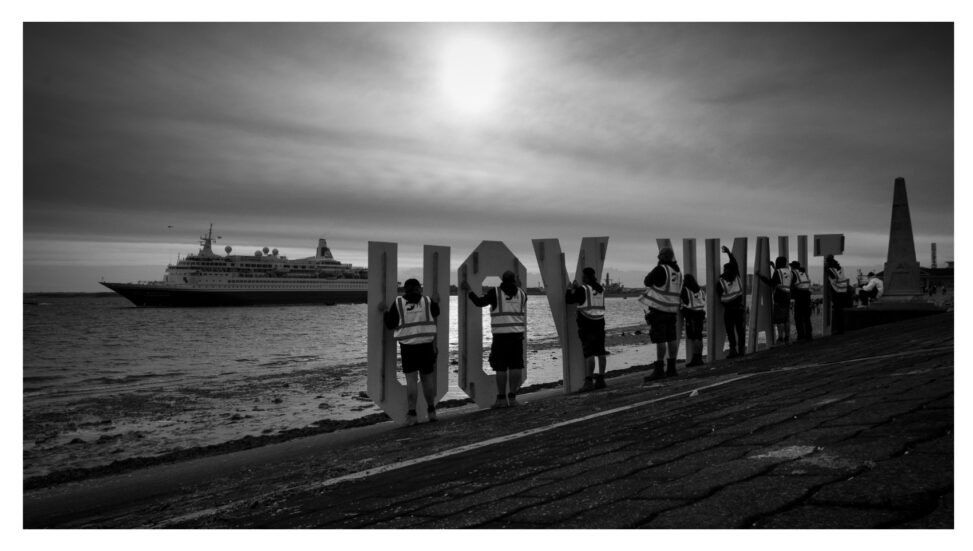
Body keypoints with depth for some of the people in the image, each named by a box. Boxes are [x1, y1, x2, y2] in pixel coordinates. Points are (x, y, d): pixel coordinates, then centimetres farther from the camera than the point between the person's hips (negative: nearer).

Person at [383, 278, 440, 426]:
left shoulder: (398, 302, 0)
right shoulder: (427, 301, 5)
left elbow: (390, 324, 1)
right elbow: (436, 312, 24)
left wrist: (387, 312, 20)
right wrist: (436, 302, 44)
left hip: (408, 347, -2)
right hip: (426, 345, 2)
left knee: (411, 380, 0)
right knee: (427, 379, 13)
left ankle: (412, 414, -3)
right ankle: (431, 411, 22)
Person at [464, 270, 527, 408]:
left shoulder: (495, 292, -3)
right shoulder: (521, 293, 9)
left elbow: (479, 302, -8)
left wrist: (468, 290, 4)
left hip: (501, 335, -3)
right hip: (517, 334, 3)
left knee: (500, 367, 1)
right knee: (515, 366, 6)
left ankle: (501, 398, 3)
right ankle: (512, 397, 7)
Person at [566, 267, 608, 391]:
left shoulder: (583, 289, -10)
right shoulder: (600, 289, 10)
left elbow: (568, 299, -5)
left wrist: (572, 289, 11)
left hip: (587, 325, -7)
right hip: (599, 323, 7)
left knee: (589, 353, -10)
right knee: (600, 353, 11)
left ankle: (589, 381, -14)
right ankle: (601, 379, 18)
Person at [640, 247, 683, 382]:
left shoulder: (661, 269, -13)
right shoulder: (678, 272, 11)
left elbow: (647, 281, -2)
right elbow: (679, 291, 18)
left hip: (658, 308, -8)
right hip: (672, 309, 8)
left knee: (660, 339, -7)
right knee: (672, 338, 10)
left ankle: (659, 369, -7)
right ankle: (671, 368, 15)